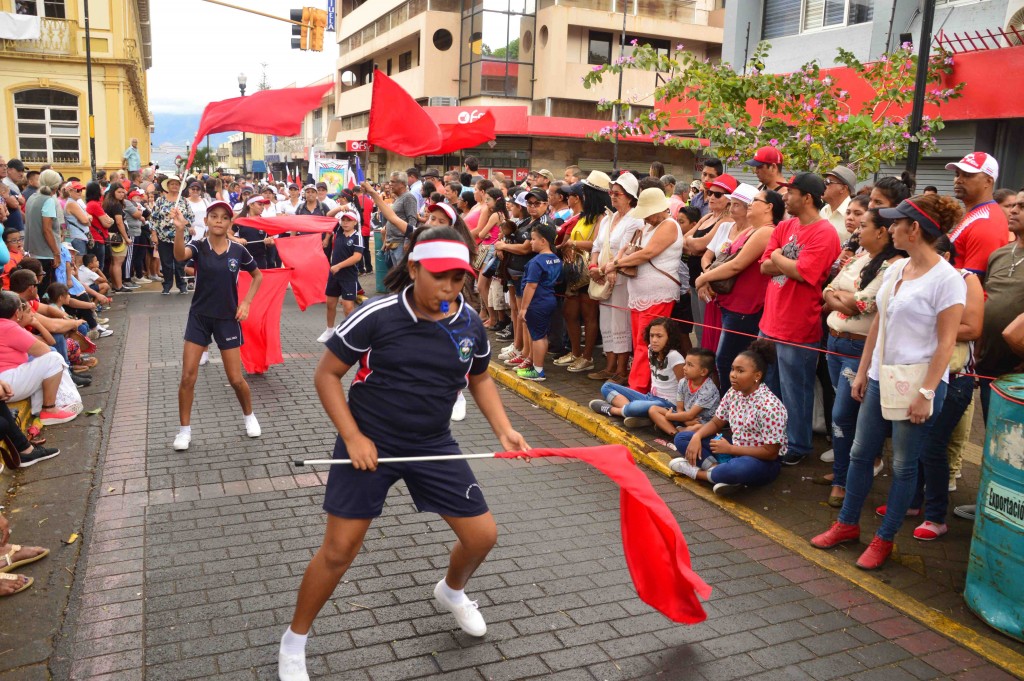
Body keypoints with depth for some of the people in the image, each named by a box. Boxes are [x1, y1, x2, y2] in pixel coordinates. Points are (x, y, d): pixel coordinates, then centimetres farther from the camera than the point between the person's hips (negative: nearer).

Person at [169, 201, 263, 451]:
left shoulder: (238, 250, -5)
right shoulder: (198, 246, -8)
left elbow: (258, 275, 11)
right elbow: (179, 255, -33)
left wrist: (246, 303, -1)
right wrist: (179, 229, -51)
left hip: (228, 319, 0)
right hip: (199, 317, 0)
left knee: (236, 379, 3)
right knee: (187, 376, -2)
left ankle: (249, 416, 30)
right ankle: (185, 429, 14)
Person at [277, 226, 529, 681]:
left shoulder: (470, 326, -4)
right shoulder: (375, 317, -18)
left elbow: (479, 379, 14)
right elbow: (326, 374, -8)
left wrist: (504, 429, 1)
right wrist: (353, 437, -16)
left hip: (434, 446, 4)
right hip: (369, 445, -4)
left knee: (482, 534, 7)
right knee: (339, 550, 0)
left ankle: (451, 591, 43)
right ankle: (294, 640, 27)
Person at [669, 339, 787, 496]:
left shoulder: (770, 406, -23)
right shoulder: (733, 393, -2)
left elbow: (770, 452, -22)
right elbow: (717, 422, 9)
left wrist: (730, 449, -19)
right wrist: (697, 437, -11)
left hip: (763, 462, -8)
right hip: (735, 451, 8)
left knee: (739, 468, -43)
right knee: (681, 438, 0)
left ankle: (695, 472, -16)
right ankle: (718, 470, -20)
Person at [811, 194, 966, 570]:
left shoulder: (946, 279, -14)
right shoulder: (895, 270, 7)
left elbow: (946, 342, -16)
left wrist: (926, 393, -19)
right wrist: (862, 372, 13)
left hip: (917, 383, -7)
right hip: (881, 378, 7)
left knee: (904, 464, 6)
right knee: (861, 453, 14)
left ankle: (884, 539, 19)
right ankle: (847, 524, 29)